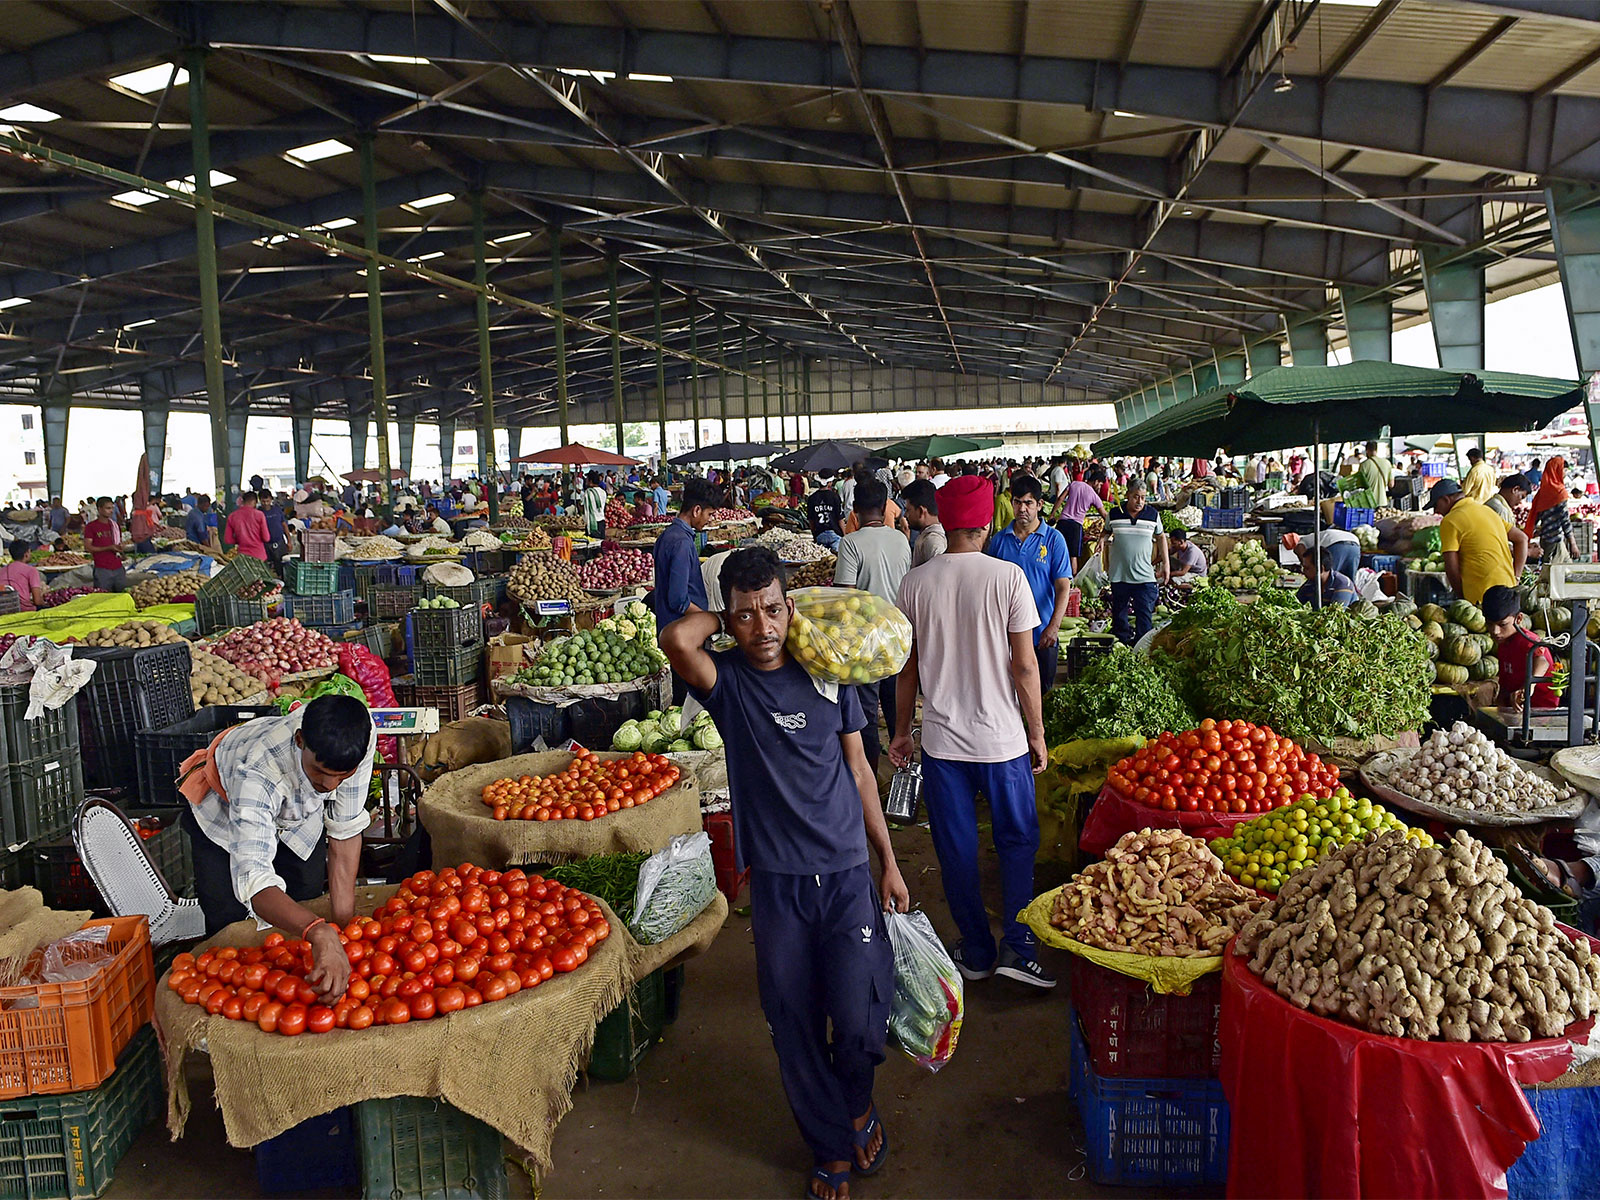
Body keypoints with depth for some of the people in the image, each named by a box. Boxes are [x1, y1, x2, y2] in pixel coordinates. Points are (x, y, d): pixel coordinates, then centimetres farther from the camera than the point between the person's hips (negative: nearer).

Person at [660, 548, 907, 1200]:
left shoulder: (828, 674, 2)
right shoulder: (728, 680, -5)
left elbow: (859, 773, 9)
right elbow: (676, 640, -29)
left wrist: (889, 865, 9)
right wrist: (724, 618, -8)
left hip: (848, 876, 1)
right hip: (777, 884, -1)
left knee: (860, 1022, 0)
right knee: (795, 1029, 10)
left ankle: (857, 1102, 35)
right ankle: (832, 1148, 34)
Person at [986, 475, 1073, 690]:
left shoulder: (1053, 539, -3)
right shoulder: (999, 540, 4)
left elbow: (1063, 586, -8)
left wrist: (1054, 626, -19)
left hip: (1042, 634, -2)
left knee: (1043, 693, 8)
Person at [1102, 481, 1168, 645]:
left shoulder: (1153, 515, 3)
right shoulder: (1114, 514, 2)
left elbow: (1161, 537, 16)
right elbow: (1106, 536, 16)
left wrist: (1165, 564, 14)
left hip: (1145, 575, -1)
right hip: (1118, 574, 1)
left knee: (1145, 613, -3)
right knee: (1119, 612, 10)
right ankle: (1121, 641, 23)